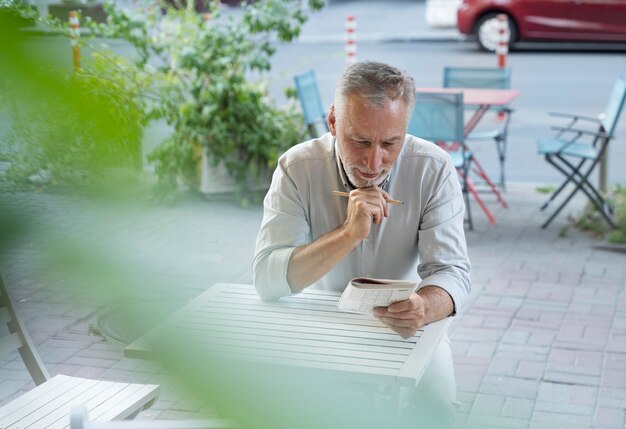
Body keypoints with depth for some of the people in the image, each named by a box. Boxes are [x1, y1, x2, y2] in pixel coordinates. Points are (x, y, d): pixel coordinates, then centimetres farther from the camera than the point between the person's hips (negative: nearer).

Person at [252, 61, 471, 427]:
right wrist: (350, 233, -38)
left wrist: (423, 308, -46)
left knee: (435, 396, -26)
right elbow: (267, 279, -25)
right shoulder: (298, 168, -17)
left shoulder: (434, 169, -16)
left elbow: (452, 272, -21)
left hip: (403, 328, 0)